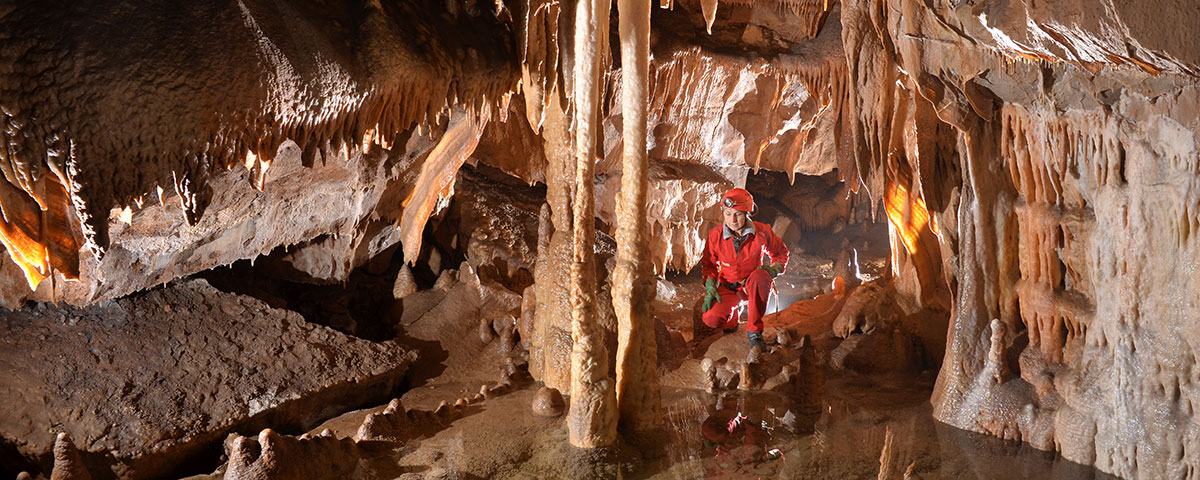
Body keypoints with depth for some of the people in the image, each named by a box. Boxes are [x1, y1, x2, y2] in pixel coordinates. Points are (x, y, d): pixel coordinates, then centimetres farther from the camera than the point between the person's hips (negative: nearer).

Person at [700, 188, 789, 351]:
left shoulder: (761, 232, -12)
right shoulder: (715, 235, -9)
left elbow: (781, 252, 6)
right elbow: (708, 264, 7)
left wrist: (773, 270, -15)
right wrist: (710, 288, -8)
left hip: (753, 286, -1)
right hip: (728, 288, 1)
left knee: (760, 276, -39)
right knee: (712, 319, -30)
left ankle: (754, 330, -24)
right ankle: (734, 314, 11)